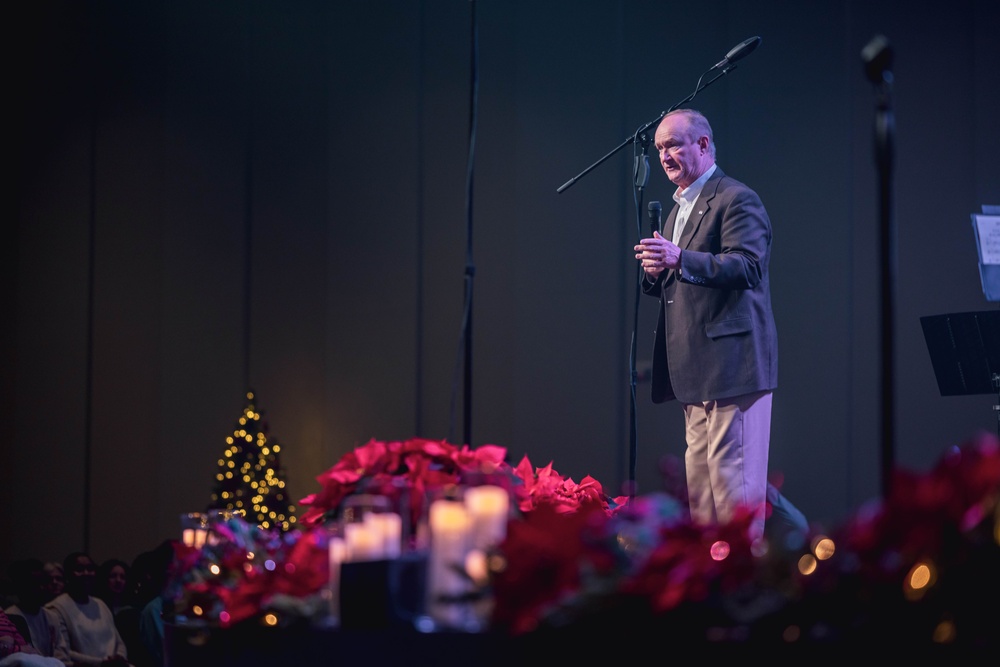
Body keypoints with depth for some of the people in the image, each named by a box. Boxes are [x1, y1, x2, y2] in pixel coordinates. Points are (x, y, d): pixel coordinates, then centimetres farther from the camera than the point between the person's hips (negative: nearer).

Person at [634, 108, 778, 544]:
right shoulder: (679, 209, 23)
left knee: (732, 480, -11)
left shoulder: (736, 200, -7)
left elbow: (748, 266, -21)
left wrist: (680, 260, -31)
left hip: (732, 364, -10)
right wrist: (657, 274, 3)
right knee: (699, 487, 9)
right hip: (695, 373, 10)